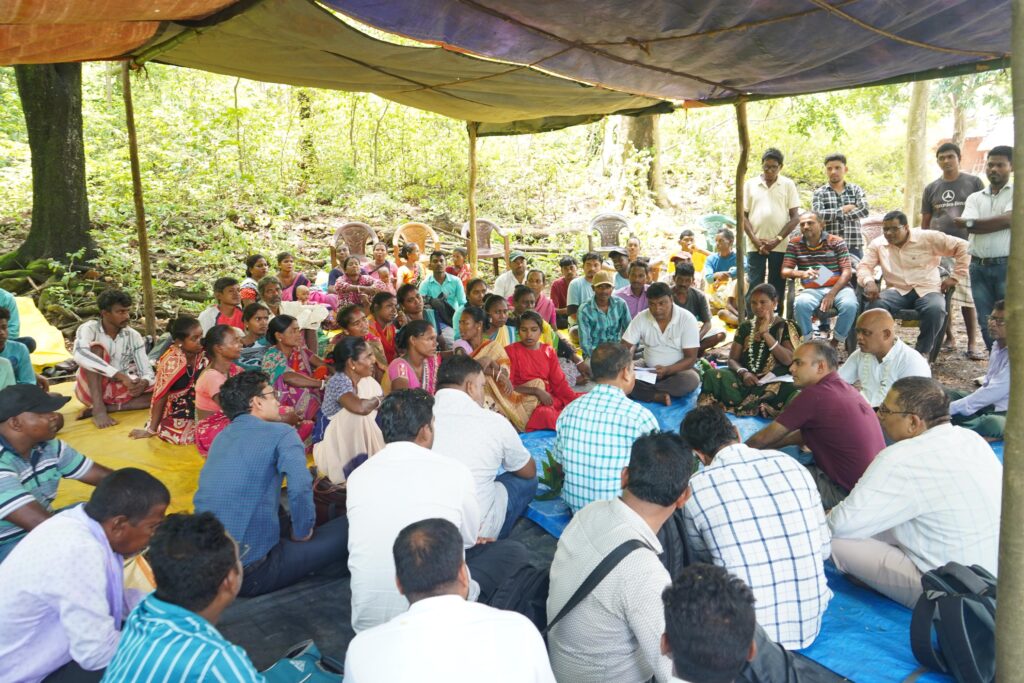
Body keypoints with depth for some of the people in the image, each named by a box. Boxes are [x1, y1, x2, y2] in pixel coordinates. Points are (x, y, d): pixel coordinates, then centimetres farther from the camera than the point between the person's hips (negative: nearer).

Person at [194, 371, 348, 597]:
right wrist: (302, 533, -7)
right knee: (348, 527, 1)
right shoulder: (280, 433, -9)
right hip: (250, 573, -7)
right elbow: (300, 487, -24)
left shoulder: (221, 437, 13)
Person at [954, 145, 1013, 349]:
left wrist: (970, 223, -6)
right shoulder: (975, 198, 16)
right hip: (979, 267, 4)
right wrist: (997, 222, -11)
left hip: (1006, 265, -4)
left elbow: (1009, 219, -12)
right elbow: (972, 224, -1)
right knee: (986, 323, 6)